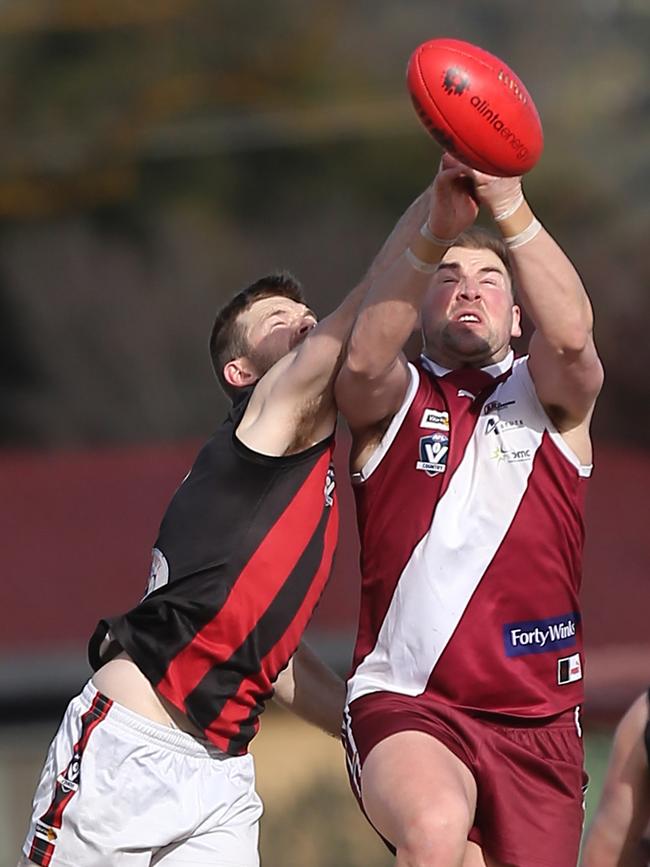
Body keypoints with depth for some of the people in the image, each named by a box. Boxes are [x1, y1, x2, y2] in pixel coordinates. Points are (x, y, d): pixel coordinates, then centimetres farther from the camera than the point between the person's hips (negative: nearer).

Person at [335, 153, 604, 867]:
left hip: (537, 724, 3)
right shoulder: (391, 400, 10)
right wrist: (435, 232, -26)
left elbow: (570, 337, -12)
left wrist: (508, 208, -24)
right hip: (404, 702, -3)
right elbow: (364, 358, -15)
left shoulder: (551, 396, 12)